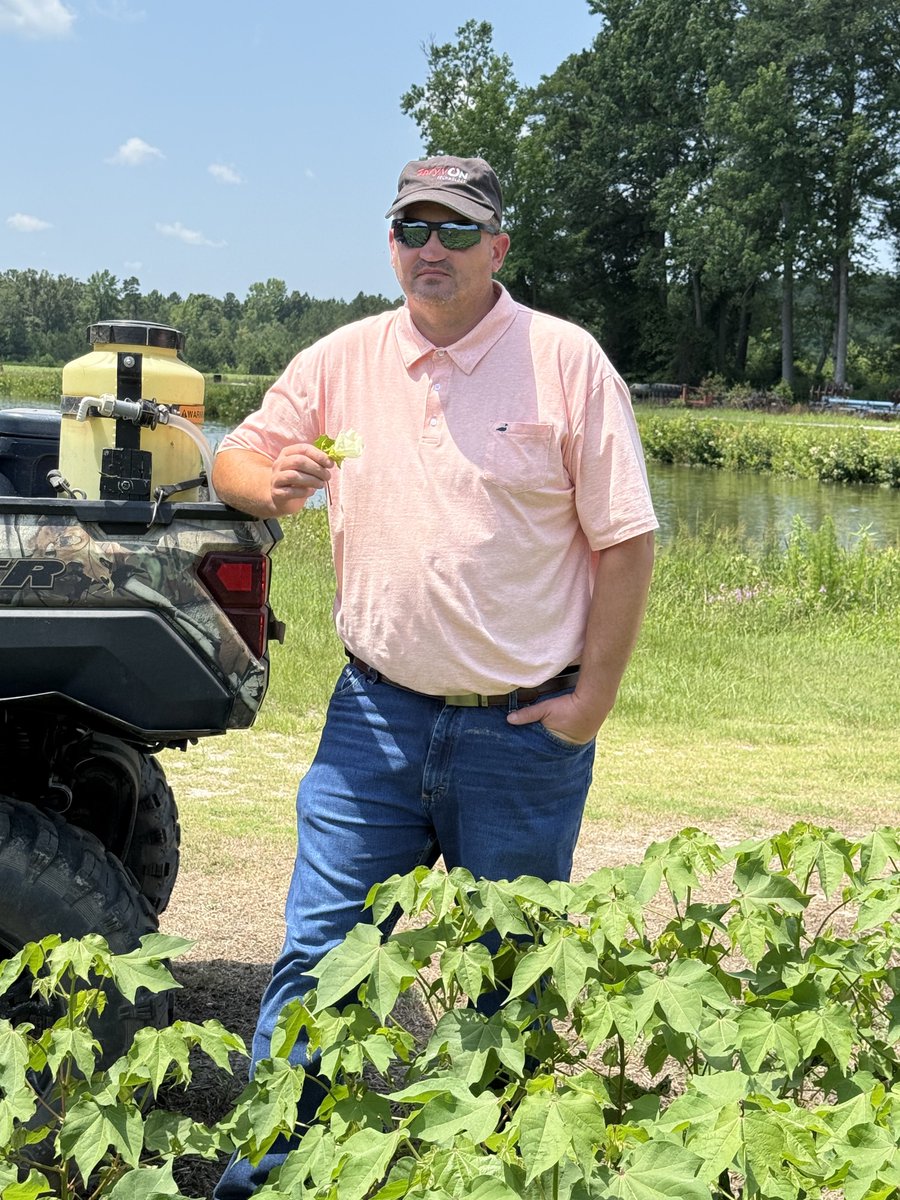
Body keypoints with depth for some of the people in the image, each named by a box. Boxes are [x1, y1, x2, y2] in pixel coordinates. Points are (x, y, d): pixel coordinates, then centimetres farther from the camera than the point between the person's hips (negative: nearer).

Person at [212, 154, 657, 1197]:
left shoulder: (566, 362, -4)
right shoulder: (342, 361, 5)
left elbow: (625, 543, -4)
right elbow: (235, 456, 14)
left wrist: (592, 699, -8)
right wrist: (269, 481, -11)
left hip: (524, 730, -2)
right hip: (376, 715, 2)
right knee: (318, 948, 5)